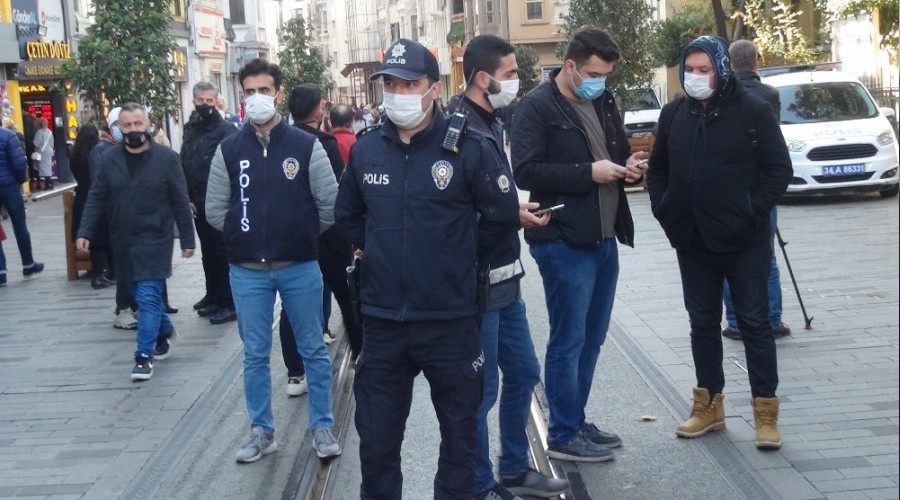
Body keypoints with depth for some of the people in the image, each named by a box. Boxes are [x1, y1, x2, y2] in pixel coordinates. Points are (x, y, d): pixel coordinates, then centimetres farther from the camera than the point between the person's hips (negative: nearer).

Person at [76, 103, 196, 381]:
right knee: (143, 296, 16)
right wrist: (85, 232, -7)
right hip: (123, 242, 4)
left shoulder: (166, 158, -7)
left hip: (154, 240, -4)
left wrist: (187, 239, -4)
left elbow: (180, 201, -5)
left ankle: (144, 355, -4)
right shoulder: (109, 159, 3)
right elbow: (96, 198, 4)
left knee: (148, 297, -9)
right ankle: (165, 332, 38)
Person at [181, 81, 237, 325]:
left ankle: (228, 304, 2)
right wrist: (188, 197, 6)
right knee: (208, 250, 16)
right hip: (198, 202, 7)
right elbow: (184, 165, 12)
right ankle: (213, 295, 27)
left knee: (222, 252, -3)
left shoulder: (225, 130, -9)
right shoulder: (190, 129, 12)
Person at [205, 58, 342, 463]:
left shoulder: (306, 146, -4)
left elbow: (329, 204, -1)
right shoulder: (229, 149, 1)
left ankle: (322, 427, 19)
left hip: (300, 267, -1)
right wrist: (246, 235, 3)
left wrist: (303, 237, 5)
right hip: (247, 271, 2)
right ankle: (261, 431, 21)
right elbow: (215, 210, 6)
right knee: (255, 354, 9)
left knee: (313, 350, 8)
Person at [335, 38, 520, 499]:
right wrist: (375, 253, 11)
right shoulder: (365, 150, 3)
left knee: (459, 432, 13)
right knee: (376, 437, 14)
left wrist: (459, 256, 3)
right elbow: (347, 214, 19)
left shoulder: (468, 147, -10)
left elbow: (502, 213, -1)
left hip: (451, 319, -3)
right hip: (383, 321, 3)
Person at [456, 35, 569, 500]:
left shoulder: (490, 123, 12)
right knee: (481, 390, 2)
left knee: (522, 373, 18)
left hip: (504, 276, 10)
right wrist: (513, 217, -13)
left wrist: (517, 211, 1)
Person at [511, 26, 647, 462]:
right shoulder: (537, 106, -10)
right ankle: (562, 435, 11)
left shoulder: (604, 102, 14)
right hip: (563, 242, -8)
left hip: (604, 239, 8)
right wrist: (589, 172, -21)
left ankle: (576, 421, 27)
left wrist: (627, 166, 3)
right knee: (568, 341, 0)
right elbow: (525, 171, -19)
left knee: (591, 339, 14)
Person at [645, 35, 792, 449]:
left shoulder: (753, 110, -8)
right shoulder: (673, 114, 5)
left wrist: (753, 213, -14)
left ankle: (765, 411, 10)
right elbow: (658, 168, 15)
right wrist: (663, 210, 2)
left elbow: (779, 170, -7)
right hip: (693, 241, 5)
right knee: (703, 322, 12)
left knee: (754, 322, 2)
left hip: (745, 240, -4)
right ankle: (709, 405, 24)